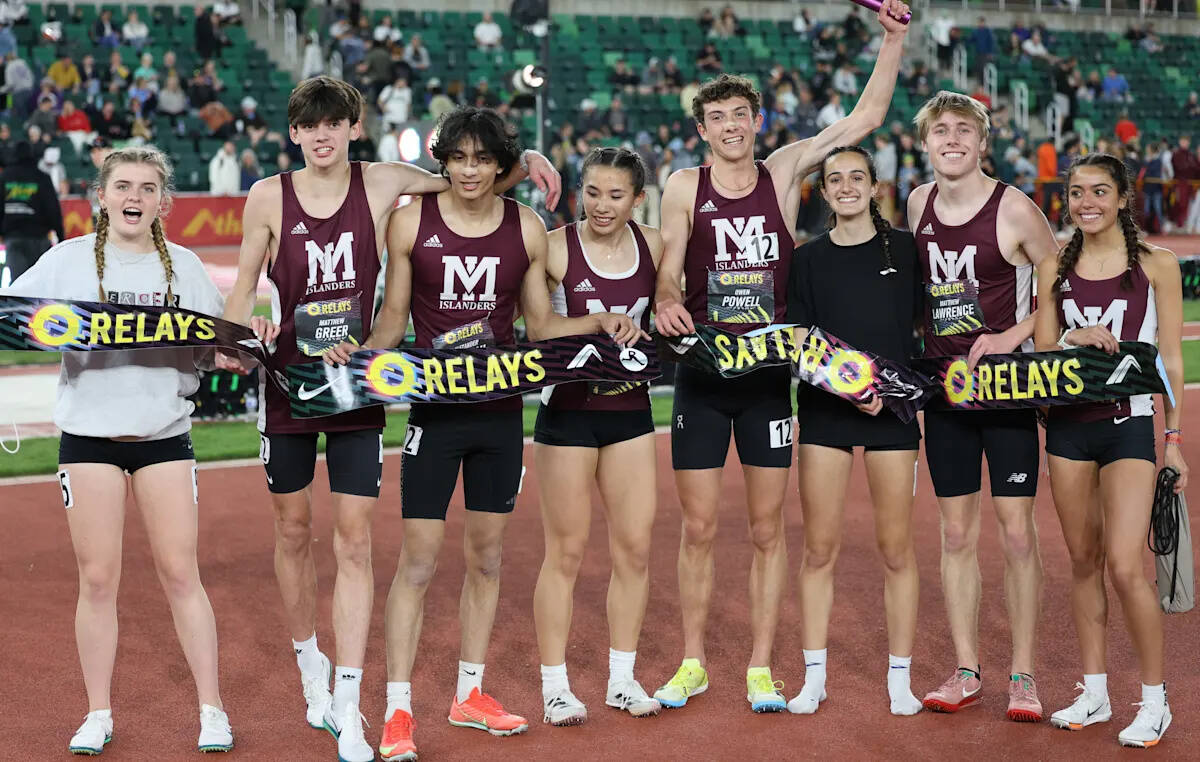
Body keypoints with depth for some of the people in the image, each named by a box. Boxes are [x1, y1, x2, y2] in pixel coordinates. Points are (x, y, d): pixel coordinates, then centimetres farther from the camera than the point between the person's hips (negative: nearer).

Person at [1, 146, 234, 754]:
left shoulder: (184, 266, 8)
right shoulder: (69, 259, 4)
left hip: (165, 435, 1)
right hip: (89, 434, 0)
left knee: (179, 573, -1)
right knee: (97, 578, 1)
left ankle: (211, 711, 8)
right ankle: (98, 715, 13)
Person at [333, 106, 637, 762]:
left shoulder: (526, 228, 3)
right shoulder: (411, 222, -3)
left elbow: (539, 325, 11)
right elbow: (394, 317, 3)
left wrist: (600, 322, -4)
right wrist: (360, 351, -15)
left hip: (501, 410, 3)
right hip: (434, 407, -3)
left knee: (487, 556, 11)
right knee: (418, 560, -4)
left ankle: (469, 694, 25)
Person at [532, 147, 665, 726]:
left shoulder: (653, 246, 2)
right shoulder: (555, 248, -11)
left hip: (630, 408, 4)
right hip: (568, 410, -4)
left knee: (635, 547, 6)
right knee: (566, 550, 0)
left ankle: (622, 679, 19)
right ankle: (554, 686, 11)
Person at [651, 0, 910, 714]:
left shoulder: (784, 172, 3)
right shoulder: (685, 187, 1)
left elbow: (867, 117, 2)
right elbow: (668, 267, -8)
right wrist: (667, 301, -30)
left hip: (769, 374, 1)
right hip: (701, 377, -1)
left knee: (768, 529, 5)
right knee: (699, 529, 5)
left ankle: (762, 669, 14)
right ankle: (693, 663, 18)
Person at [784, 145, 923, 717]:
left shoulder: (905, 249, 6)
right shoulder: (808, 260, 7)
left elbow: (926, 323, 9)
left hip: (894, 410, -1)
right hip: (824, 411, 1)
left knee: (896, 549, 0)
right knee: (819, 547, 0)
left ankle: (899, 680, 9)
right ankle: (814, 678, 9)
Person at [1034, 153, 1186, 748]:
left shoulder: (1156, 265, -1)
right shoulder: (1055, 268, 7)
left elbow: (1171, 358, 1)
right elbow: (1041, 351, 9)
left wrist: (1174, 439, -1)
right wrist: (1074, 338, -13)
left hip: (1129, 425, -4)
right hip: (1068, 425, 4)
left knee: (1124, 566, -12)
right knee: (1084, 563, 9)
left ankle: (1155, 701, 2)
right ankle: (1094, 693, 20)